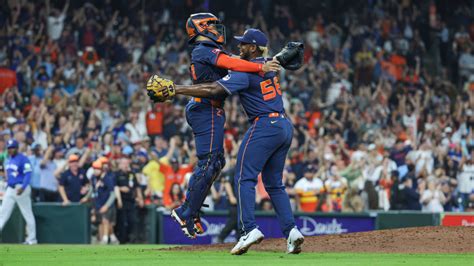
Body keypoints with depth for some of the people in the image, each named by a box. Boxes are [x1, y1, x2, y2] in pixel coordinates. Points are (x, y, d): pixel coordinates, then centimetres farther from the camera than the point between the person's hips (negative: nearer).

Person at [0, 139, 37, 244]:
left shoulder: (23, 159, -11)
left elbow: (28, 174, -18)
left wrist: (22, 188, -28)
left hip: (21, 188, -8)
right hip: (10, 189, 8)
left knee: (27, 214, 0)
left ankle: (32, 239, 5)